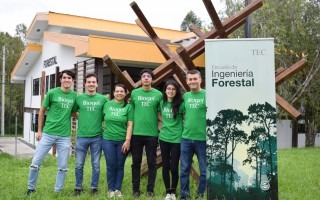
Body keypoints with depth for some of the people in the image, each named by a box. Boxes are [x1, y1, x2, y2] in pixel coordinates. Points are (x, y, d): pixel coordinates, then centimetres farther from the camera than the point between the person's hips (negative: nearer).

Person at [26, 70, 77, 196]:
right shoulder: (52, 93, -4)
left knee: (63, 167, 7)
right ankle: (31, 188, 23)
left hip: (65, 136, 2)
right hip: (48, 134, -2)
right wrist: (39, 130, 2)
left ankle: (58, 191, 23)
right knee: (35, 162, 3)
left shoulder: (74, 95, 3)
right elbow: (42, 111, 3)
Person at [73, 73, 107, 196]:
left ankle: (94, 187, 21)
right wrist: (82, 119, 4)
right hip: (81, 136, 0)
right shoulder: (79, 98, 2)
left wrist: (100, 123, 2)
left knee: (96, 165, 7)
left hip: (97, 137, 0)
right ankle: (78, 187, 22)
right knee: (79, 165, 6)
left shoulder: (103, 99, 2)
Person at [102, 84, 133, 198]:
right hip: (108, 140, 1)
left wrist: (127, 140, -10)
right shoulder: (107, 105, 6)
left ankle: (118, 189, 17)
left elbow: (130, 125, -4)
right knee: (111, 166, 3)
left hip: (122, 141, -1)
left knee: (120, 166, 6)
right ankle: (111, 189, 16)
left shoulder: (128, 107, 1)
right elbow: (102, 119, 13)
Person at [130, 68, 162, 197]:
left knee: (152, 163, 6)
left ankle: (150, 189, 17)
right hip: (136, 133, 1)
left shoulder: (158, 94, 2)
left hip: (152, 134, -1)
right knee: (136, 162, 8)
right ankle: (135, 189, 19)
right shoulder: (134, 93, 5)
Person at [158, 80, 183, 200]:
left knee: (174, 167, 0)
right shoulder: (162, 103, 4)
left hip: (177, 139, -4)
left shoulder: (180, 104, -9)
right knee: (165, 166, 8)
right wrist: (166, 123, 7)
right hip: (164, 138, 4)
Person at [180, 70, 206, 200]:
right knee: (184, 170, 9)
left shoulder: (207, 95, -6)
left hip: (202, 139, -4)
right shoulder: (185, 96, 8)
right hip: (186, 138, 4)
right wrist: (187, 124, 6)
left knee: (204, 170, 7)